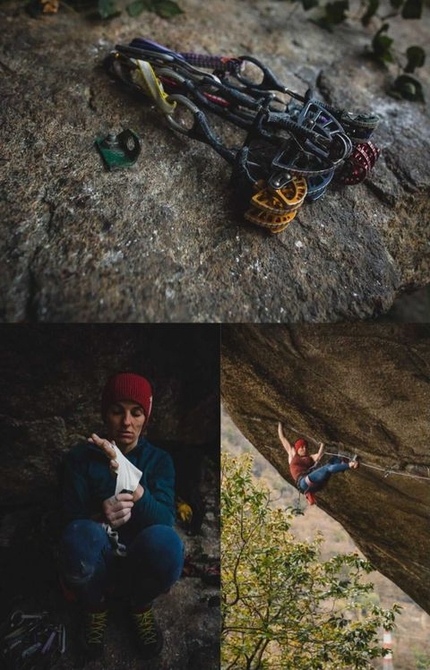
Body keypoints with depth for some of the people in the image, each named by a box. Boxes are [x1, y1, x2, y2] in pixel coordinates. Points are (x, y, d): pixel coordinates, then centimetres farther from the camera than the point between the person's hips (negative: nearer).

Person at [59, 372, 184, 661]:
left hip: (141, 561, 1)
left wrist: (131, 481, -34)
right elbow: (72, 520, -9)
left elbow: (166, 521, -18)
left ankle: (141, 605, 2)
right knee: (81, 534, -34)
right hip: (97, 561, 0)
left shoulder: (159, 459, -3)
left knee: (166, 540, -34)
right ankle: (95, 606, 0)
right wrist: (100, 517, -32)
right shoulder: (81, 457, -4)